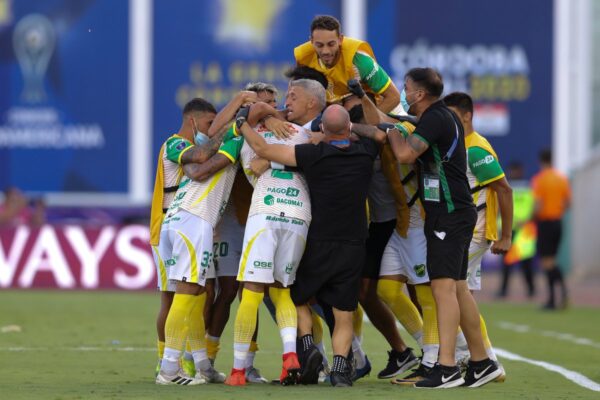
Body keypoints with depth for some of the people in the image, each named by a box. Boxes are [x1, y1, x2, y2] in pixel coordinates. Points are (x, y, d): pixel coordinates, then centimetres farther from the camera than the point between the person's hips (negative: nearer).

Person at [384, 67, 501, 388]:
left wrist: (391, 131, -6)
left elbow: (405, 154, -26)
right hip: (454, 213, 10)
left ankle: (447, 368, -21)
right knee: (457, 288, 13)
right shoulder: (443, 117, 17)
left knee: (443, 286, -15)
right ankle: (481, 362, 17)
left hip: (450, 214, -10)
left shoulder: (435, 119, -14)